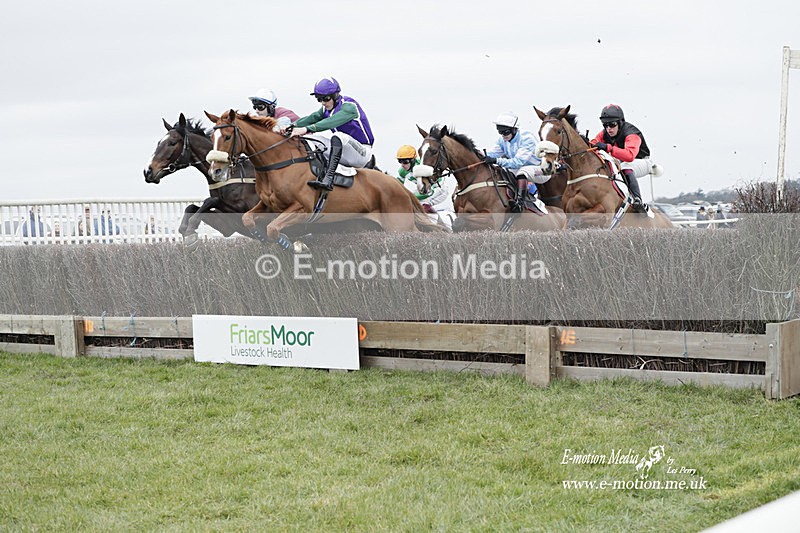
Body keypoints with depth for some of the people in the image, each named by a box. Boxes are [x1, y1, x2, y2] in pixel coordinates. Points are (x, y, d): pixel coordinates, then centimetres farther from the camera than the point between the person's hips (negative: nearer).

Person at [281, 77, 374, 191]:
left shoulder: (349, 107, -18)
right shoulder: (326, 108, 9)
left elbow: (331, 122, -33)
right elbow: (312, 118, -5)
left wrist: (307, 129, -42)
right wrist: (292, 126, -23)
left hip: (361, 154, -8)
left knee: (338, 137, -37)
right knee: (310, 140, 4)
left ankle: (328, 179, -50)